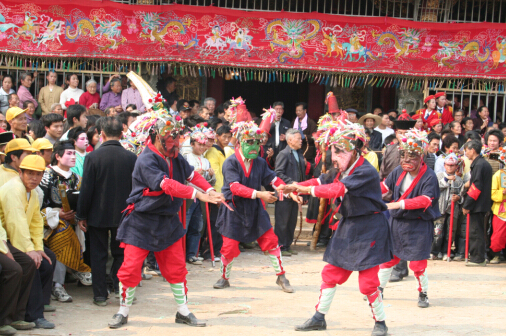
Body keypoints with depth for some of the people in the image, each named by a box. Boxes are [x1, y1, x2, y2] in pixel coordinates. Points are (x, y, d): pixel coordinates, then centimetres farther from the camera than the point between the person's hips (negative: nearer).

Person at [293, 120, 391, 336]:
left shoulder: (365, 172, -23)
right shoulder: (341, 170, 6)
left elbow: (337, 189, -31)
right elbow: (321, 181, 3)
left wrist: (308, 189, -26)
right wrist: (294, 187, -13)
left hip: (368, 230, -9)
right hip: (347, 227, 9)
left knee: (367, 281, -7)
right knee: (330, 273, 10)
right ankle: (319, 318, 20)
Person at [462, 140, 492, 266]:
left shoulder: (479, 165, -16)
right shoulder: (485, 164, 15)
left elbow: (476, 187, -20)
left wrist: (467, 205, -16)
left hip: (477, 204, -10)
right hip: (482, 204, 10)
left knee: (476, 232, -5)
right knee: (477, 232, 14)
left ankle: (478, 259, -3)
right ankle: (477, 258, 18)